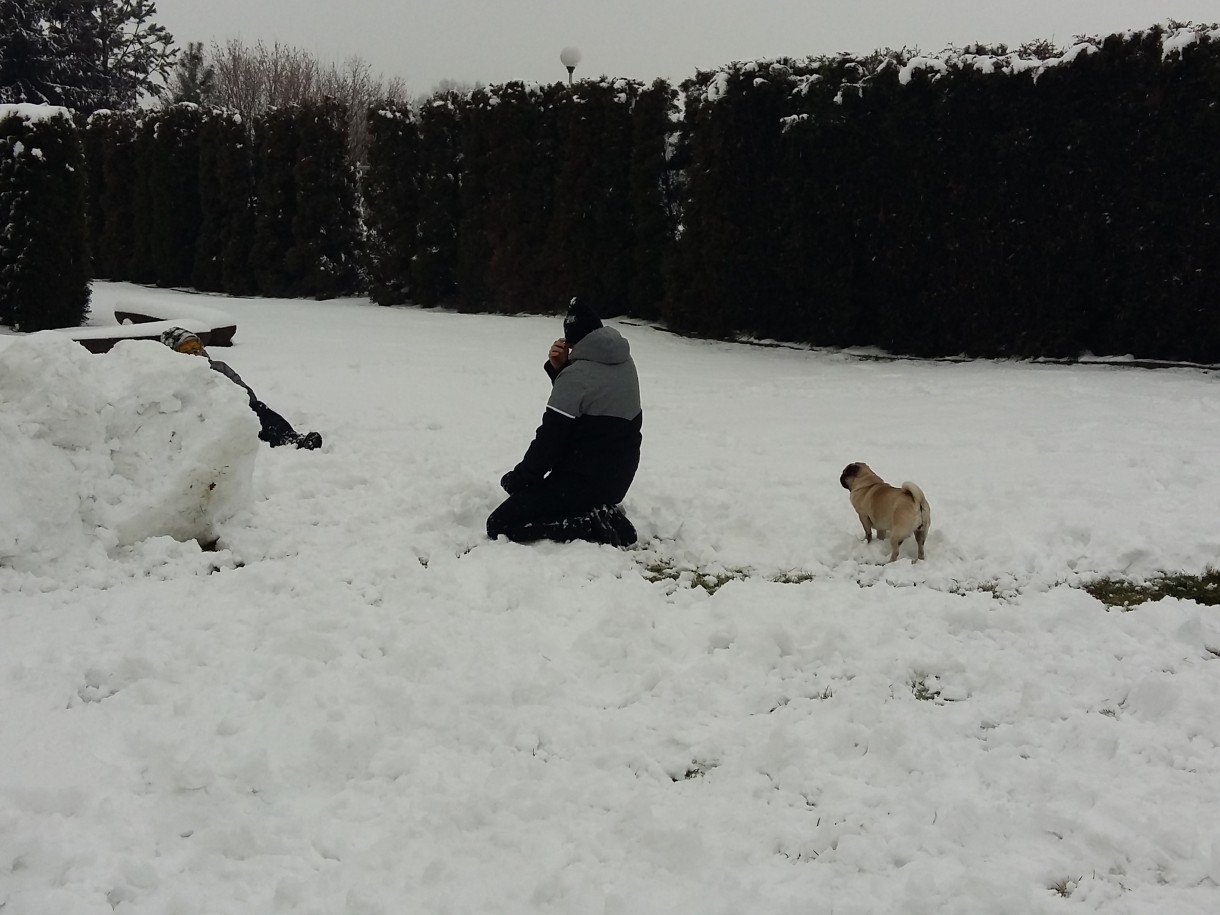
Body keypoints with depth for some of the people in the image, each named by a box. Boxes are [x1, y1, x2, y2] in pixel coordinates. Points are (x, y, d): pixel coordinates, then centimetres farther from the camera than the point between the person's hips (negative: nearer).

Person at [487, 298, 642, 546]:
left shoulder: (577, 375, -20)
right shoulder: (624, 363, 4)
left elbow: (550, 440, -16)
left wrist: (519, 479, -3)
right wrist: (559, 369, 0)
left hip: (584, 480, -9)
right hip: (618, 477, 9)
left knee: (499, 525, -7)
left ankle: (594, 527, -14)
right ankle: (603, 513, 9)